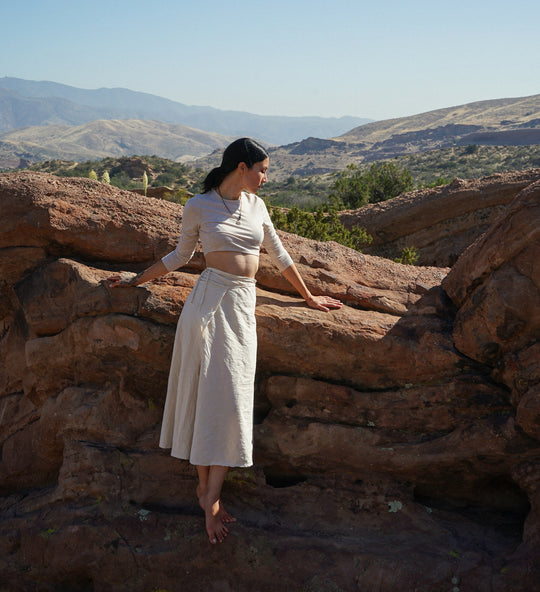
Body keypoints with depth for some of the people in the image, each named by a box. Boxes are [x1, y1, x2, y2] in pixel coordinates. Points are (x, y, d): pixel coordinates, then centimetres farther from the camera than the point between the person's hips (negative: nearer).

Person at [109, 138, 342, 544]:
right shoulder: (198, 207, 2)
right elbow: (180, 256, 15)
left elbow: (280, 256, 22)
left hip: (243, 306, 4)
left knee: (231, 401, 0)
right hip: (211, 300, -4)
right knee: (208, 394, -3)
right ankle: (206, 487, 8)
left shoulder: (256, 205, 14)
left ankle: (212, 495, 6)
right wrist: (135, 282, 20)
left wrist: (309, 297, 28)